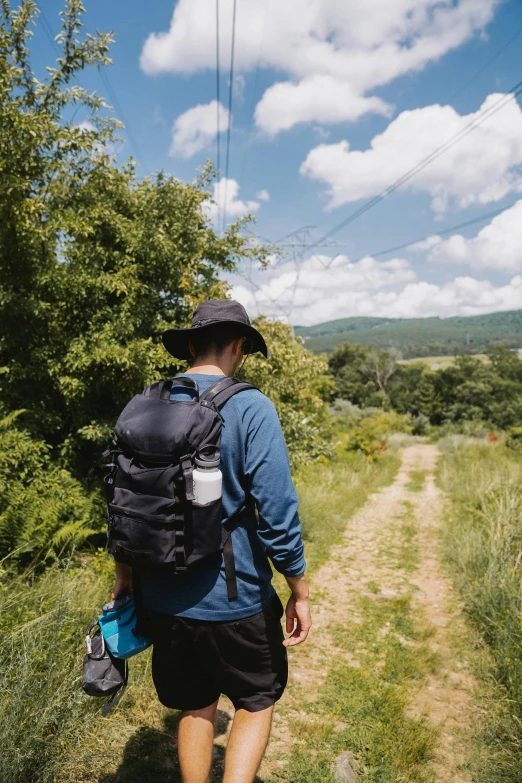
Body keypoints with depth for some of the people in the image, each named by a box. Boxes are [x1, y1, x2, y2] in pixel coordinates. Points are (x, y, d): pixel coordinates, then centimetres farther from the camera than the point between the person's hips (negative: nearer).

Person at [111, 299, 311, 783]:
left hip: (164, 598, 5)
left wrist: (124, 574, 19)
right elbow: (276, 511, -18)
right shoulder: (250, 408, -16)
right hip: (233, 598, -4)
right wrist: (299, 591, -6)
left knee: (195, 708, 24)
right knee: (256, 702, 20)